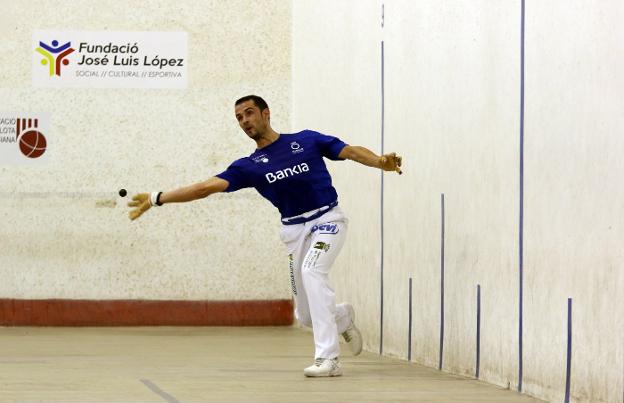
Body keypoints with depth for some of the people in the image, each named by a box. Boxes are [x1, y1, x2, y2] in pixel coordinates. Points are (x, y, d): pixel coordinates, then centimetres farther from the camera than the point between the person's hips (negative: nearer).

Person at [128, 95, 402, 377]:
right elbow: (207, 187, 0)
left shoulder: (306, 140, 3)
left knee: (312, 270, -32)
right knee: (306, 317, 2)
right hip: (295, 229, 4)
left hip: (327, 219, -4)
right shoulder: (248, 166, 7)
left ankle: (328, 358, -33)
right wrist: (157, 199, -8)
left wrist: (380, 162, -22)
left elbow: (351, 152, -2)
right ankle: (344, 318, 39)